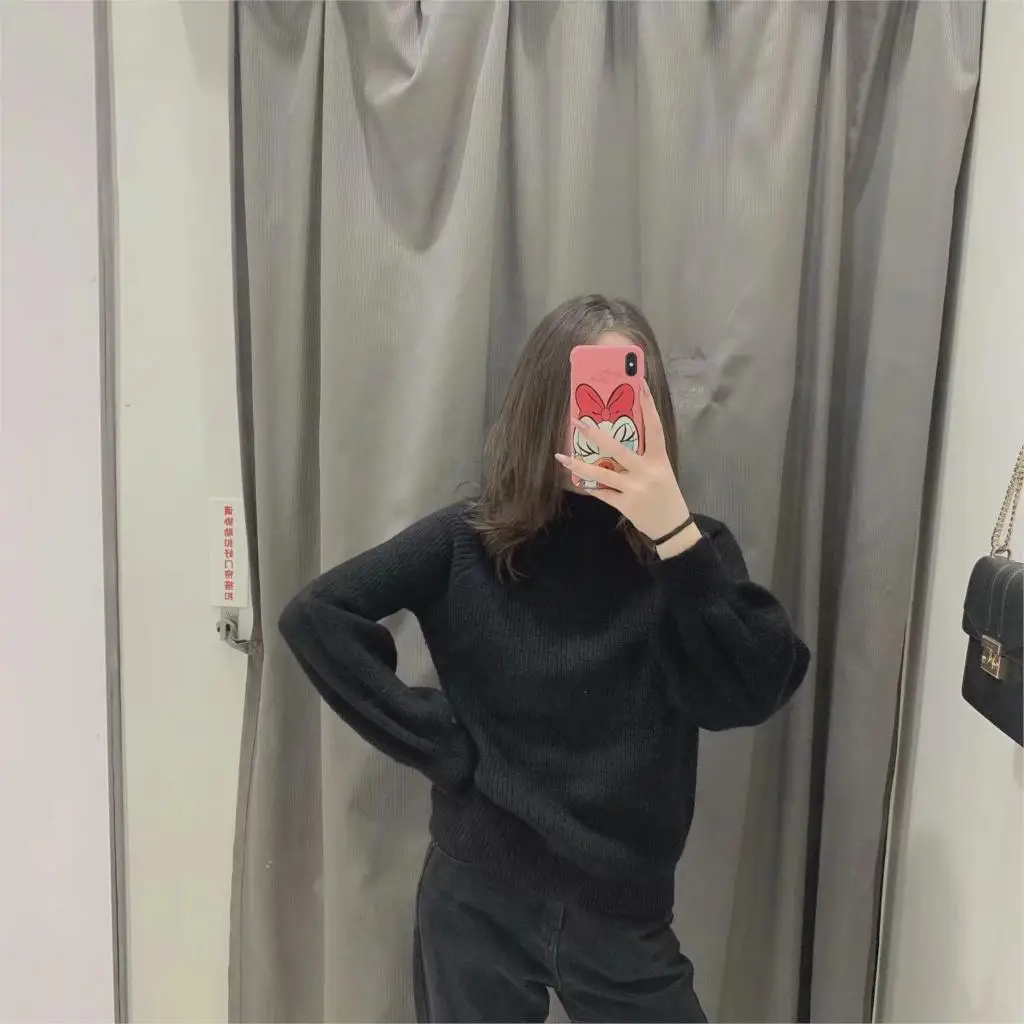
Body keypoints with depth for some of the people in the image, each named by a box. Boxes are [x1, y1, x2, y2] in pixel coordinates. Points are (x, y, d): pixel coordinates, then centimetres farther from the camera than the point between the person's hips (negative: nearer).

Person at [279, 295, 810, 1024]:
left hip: (623, 908, 1)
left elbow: (752, 695, -18)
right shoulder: (471, 543, -9)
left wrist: (676, 532, -28)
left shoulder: (689, 552, -6)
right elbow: (317, 616, -12)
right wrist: (438, 745, -14)